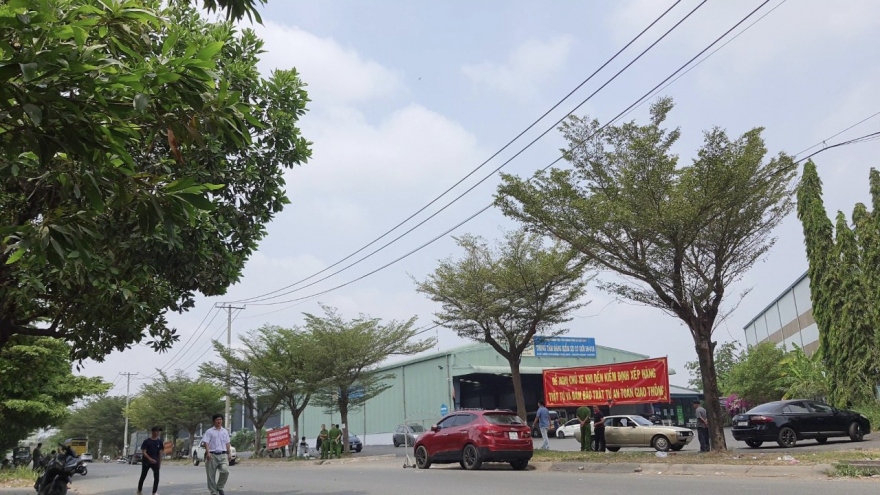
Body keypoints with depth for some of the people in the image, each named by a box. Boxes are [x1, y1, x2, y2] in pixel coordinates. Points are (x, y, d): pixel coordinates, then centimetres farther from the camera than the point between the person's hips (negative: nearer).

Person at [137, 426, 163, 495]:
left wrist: (160, 462, 5)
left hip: (155, 462, 3)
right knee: (143, 477, 9)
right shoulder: (147, 441, -8)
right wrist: (150, 459, -24)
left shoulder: (159, 441, 3)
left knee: (156, 477, -5)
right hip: (146, 462, -3)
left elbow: (160, 453, 7)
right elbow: (144, 452, -12)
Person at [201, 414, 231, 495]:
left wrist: (229, 453, 9)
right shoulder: (209, 431, 4)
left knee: (225, 470, -18)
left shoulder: (225, 431, 17)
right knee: (211, 475, 1)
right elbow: (206, 443, -5)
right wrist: (208, 453, -18)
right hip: (212, 455, -2)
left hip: (223, 455, 2)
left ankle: (220, 487, 2)